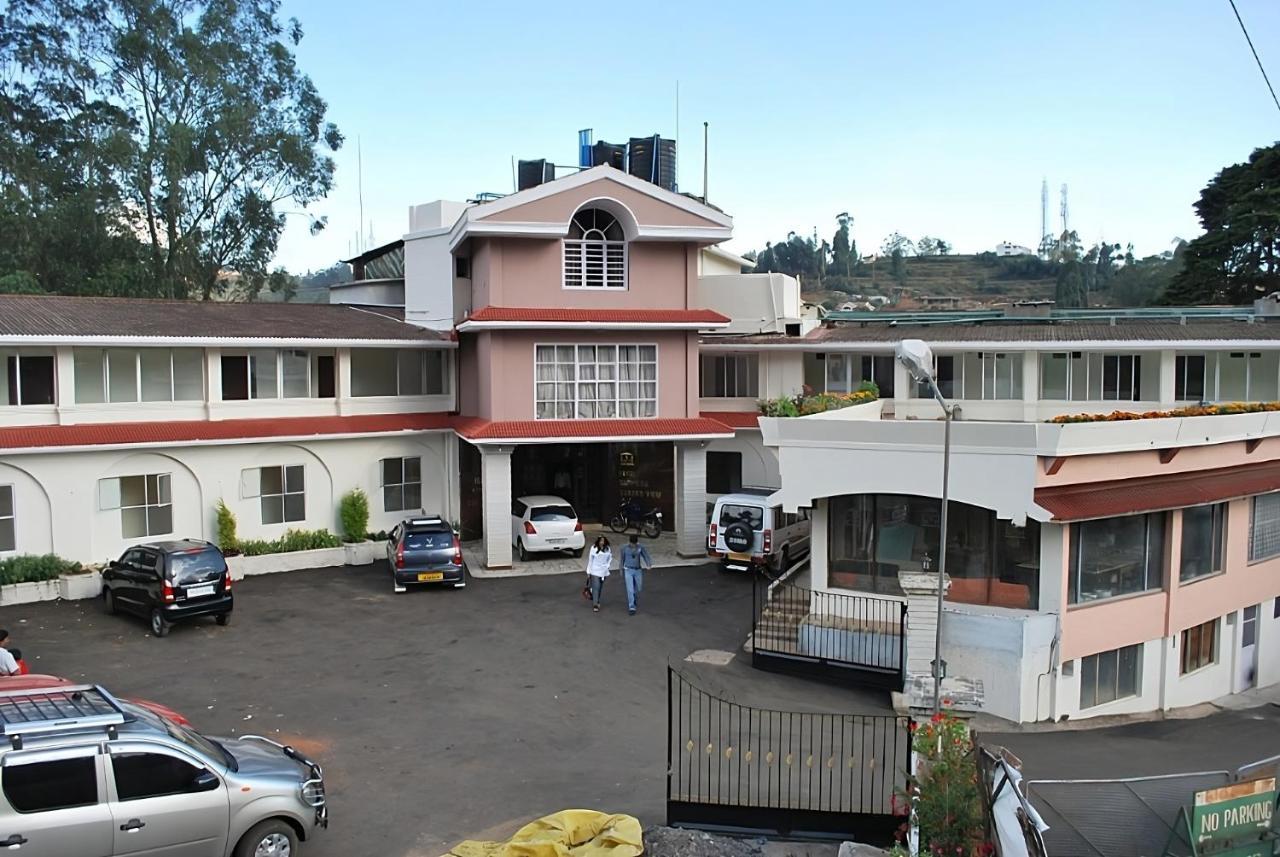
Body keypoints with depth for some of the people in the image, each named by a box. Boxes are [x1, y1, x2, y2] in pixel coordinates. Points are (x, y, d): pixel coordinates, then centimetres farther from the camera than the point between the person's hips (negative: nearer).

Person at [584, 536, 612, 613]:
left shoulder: (608, 549, 0)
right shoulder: (594, 548, -9)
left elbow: (610, 558, 15)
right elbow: (590, 560, -5)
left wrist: (607, 566, 1)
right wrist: (588, 572, -4)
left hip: (604, 571, 4)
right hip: (595, 571, -4)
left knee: (600, 587, 14)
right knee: (596, 587, -9)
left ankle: (597, 600, 35)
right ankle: (595, 605, -7)